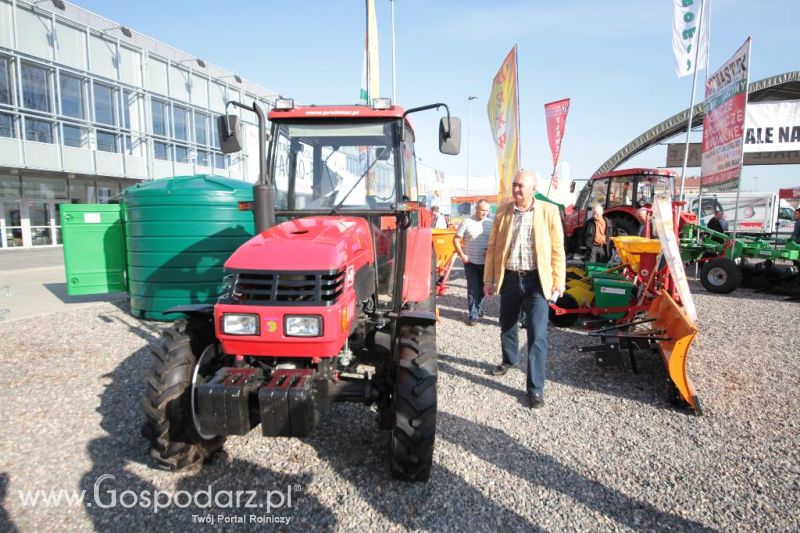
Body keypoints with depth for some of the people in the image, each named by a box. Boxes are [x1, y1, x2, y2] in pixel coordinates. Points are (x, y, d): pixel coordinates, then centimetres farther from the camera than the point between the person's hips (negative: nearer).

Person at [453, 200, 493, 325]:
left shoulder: (490, 223, 4)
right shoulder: (467, 222, -5)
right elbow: (456, 240, -2)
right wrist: (462, 254, -9)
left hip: (485, 262, 3)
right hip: (471, 262, -3)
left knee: (482, 288, 15)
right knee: (473, 289, -2)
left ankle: (477, 307, 37)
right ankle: (473, 315, 5)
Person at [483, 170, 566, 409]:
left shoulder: (549, 211, -5)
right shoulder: (502, 212, 3)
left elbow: (557, 250, -3)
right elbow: (492, 247, 6)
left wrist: (558, 282, -6)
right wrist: (489, 279, 3)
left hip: (536, 280, -3)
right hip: (509, 278, 4)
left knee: (537, 335, -6)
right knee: (507, 325, 20)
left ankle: (535, 387, 6)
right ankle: (509, 360, 48)